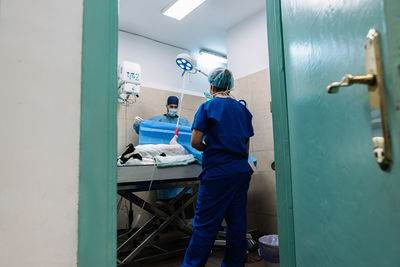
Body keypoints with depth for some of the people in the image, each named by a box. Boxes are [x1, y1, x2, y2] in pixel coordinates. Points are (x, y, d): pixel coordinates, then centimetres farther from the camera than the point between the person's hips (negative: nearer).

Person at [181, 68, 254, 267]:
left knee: (205, 224, 0)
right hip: (242, 170, 6)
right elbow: (247, 145, 15)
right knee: (237, 222, 12)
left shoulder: (208, 107, -4)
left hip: (218, 172, -6)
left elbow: (195, 142, -8)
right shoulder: (243, 109, 12)